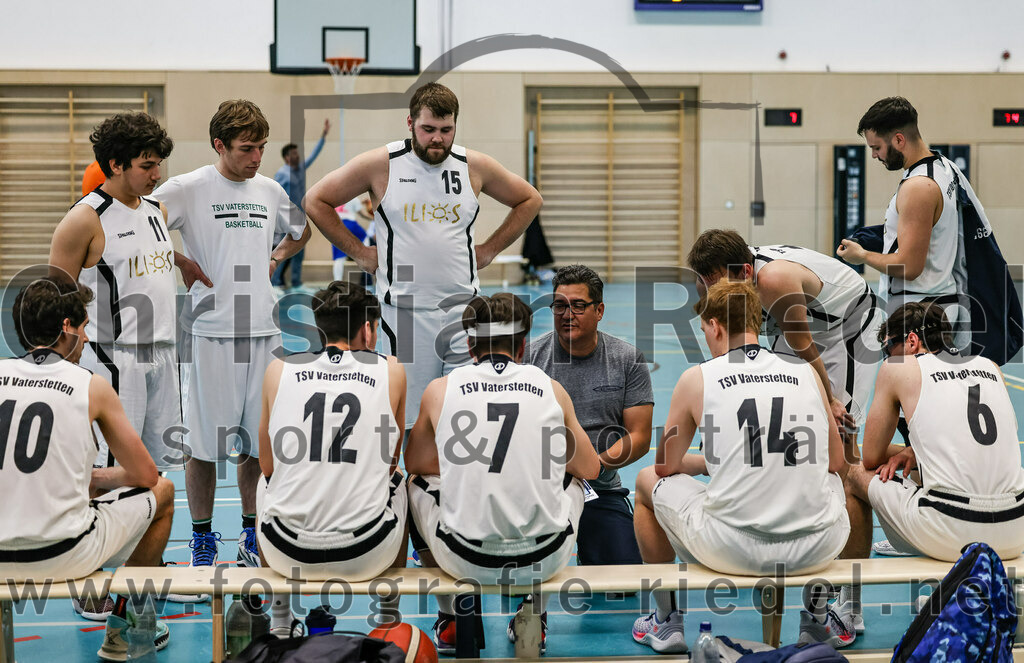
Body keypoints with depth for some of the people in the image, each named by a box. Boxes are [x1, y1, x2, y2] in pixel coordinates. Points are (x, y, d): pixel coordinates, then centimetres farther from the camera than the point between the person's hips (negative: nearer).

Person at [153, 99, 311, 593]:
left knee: (259, 439, 7)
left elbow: (302, 230, 31)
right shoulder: (188, 189, -4)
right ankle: (202, 539, 15)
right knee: (204, 440, 0)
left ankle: (252, 535, 20)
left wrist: (277, 257, 14)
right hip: (210, 330, -4)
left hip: (263, 330, 4)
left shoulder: (270, 191, 12)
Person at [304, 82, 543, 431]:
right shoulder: (380, 164, -3)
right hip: (404, 309, -2)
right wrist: (359, 252, 3)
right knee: (406, 421, 1)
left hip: (463, 310, 2)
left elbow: (530, 200, 19)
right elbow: (316, 201, 6)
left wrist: (490, 249, 11)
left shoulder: (475, 166, 4)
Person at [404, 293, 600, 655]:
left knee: (417, 484, 31)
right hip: (545, 560, 1)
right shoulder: (552, 390, 3)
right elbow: (590, 469, 17)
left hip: (465, 560, 0)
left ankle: (450, 622, 34)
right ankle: (533, 619, 36)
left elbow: (415, 464, 18)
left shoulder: (441, 389, 1)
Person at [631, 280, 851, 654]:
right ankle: (819, 618, 39)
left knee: (648, 482, 26)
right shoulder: (807, 373, 7)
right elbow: (837, 462, 19)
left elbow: (667, 466, 13)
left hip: (731, 551, -3)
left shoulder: (697, 378, 1)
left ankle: (669, 622, 33)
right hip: (817, 549, 3)